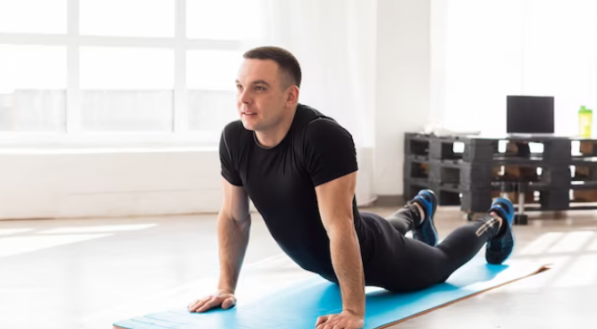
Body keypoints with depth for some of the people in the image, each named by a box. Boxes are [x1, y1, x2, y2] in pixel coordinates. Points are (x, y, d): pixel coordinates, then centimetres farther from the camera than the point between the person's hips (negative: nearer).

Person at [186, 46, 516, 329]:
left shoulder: (325, 137, -42)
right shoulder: (234, 139, -24)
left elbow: (340, 229, -42)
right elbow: (233, 217, -9)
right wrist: (226, 287, -9)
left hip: (370, 254, -5)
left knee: (440, 263, 27)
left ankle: (496, 220, 56)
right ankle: (417, 211, 70)